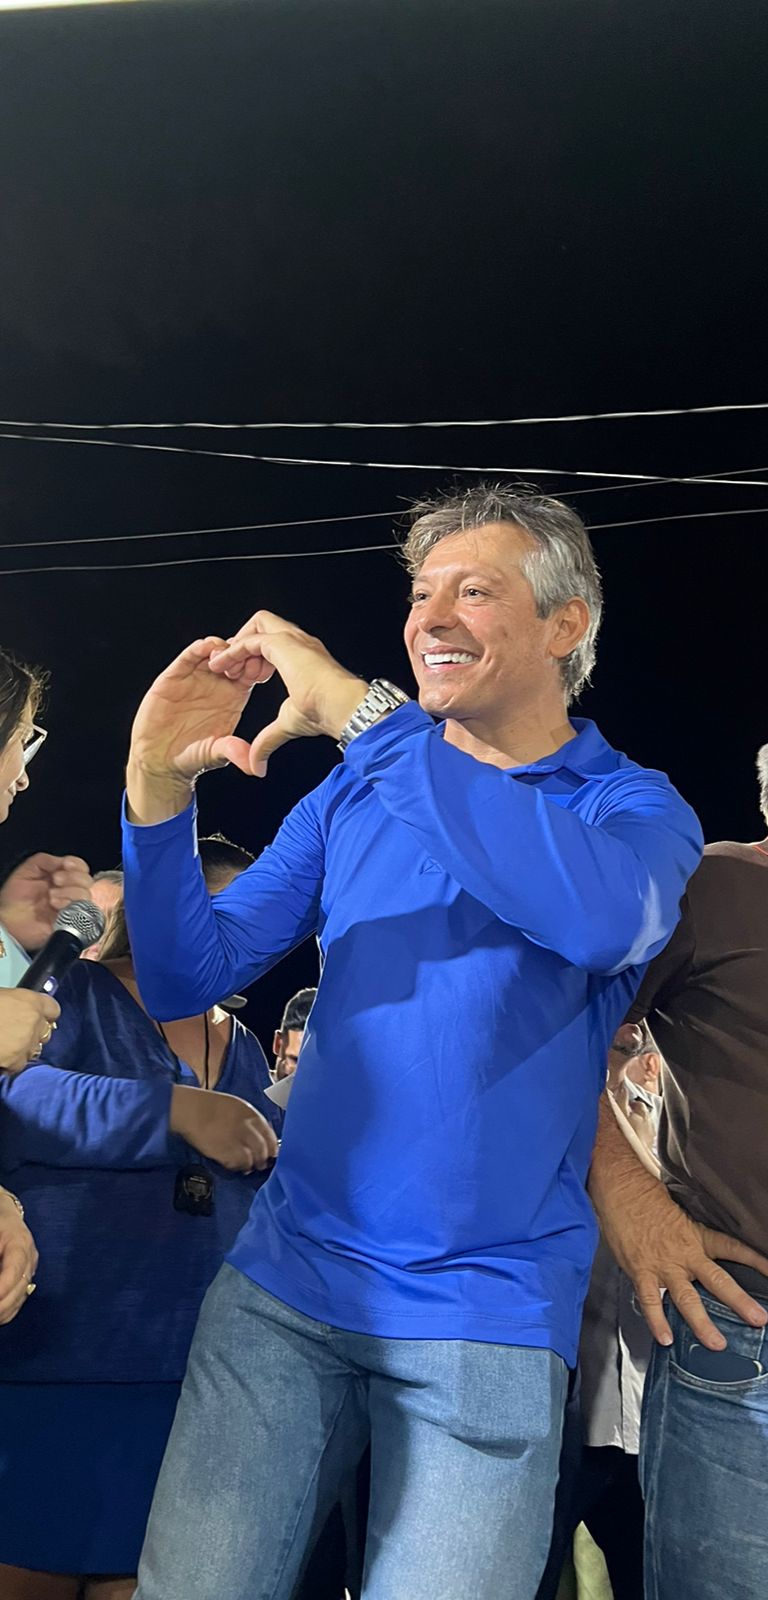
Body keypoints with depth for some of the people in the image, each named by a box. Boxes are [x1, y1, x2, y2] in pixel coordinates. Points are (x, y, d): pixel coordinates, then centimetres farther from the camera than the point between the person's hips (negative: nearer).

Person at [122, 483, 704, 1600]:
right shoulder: (358, 790, 6)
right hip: (283, 1281, 3)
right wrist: (159, 790, -15)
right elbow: (189, 977, 3)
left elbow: (605, 914, -29)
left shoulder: (637, 806, -3)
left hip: (490, 1320, -2)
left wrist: (358, 711, -27)